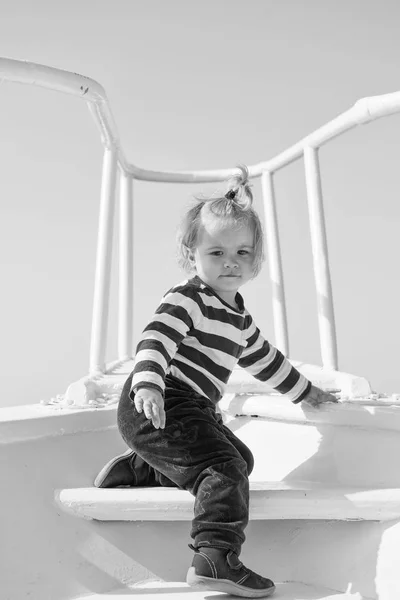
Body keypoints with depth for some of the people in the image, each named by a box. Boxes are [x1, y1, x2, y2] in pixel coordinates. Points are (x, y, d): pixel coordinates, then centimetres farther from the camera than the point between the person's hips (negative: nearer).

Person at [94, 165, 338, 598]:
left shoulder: (239, 318, 16)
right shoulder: (186, 299, -12)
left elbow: (264, 359, 29)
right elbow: (156, 340, -26)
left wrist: (304, 390, 35)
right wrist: (148, 384, -43)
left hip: (193, 411, 10)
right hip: (156, 408, -10)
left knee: (241, 457, 18)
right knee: (225, 467, -18)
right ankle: (215, 559, -21)